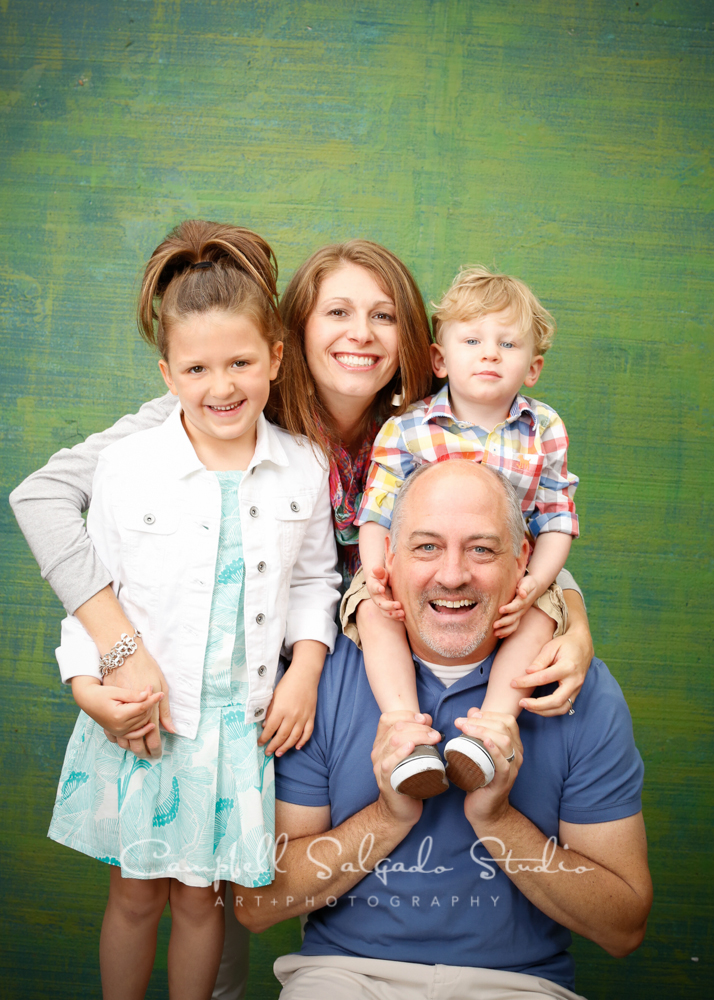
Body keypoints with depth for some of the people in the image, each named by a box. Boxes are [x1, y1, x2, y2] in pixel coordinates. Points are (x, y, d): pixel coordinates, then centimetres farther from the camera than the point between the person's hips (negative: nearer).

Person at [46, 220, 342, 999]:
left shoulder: (303, 471, -4)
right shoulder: (126, 468, -10)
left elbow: (314, 578, 8)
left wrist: (305, 669, -4)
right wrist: (88, 686, -13)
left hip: (242, 723, 1)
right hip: (140, 720, -1)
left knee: (199, 900, 17)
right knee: (134, 898, 17)